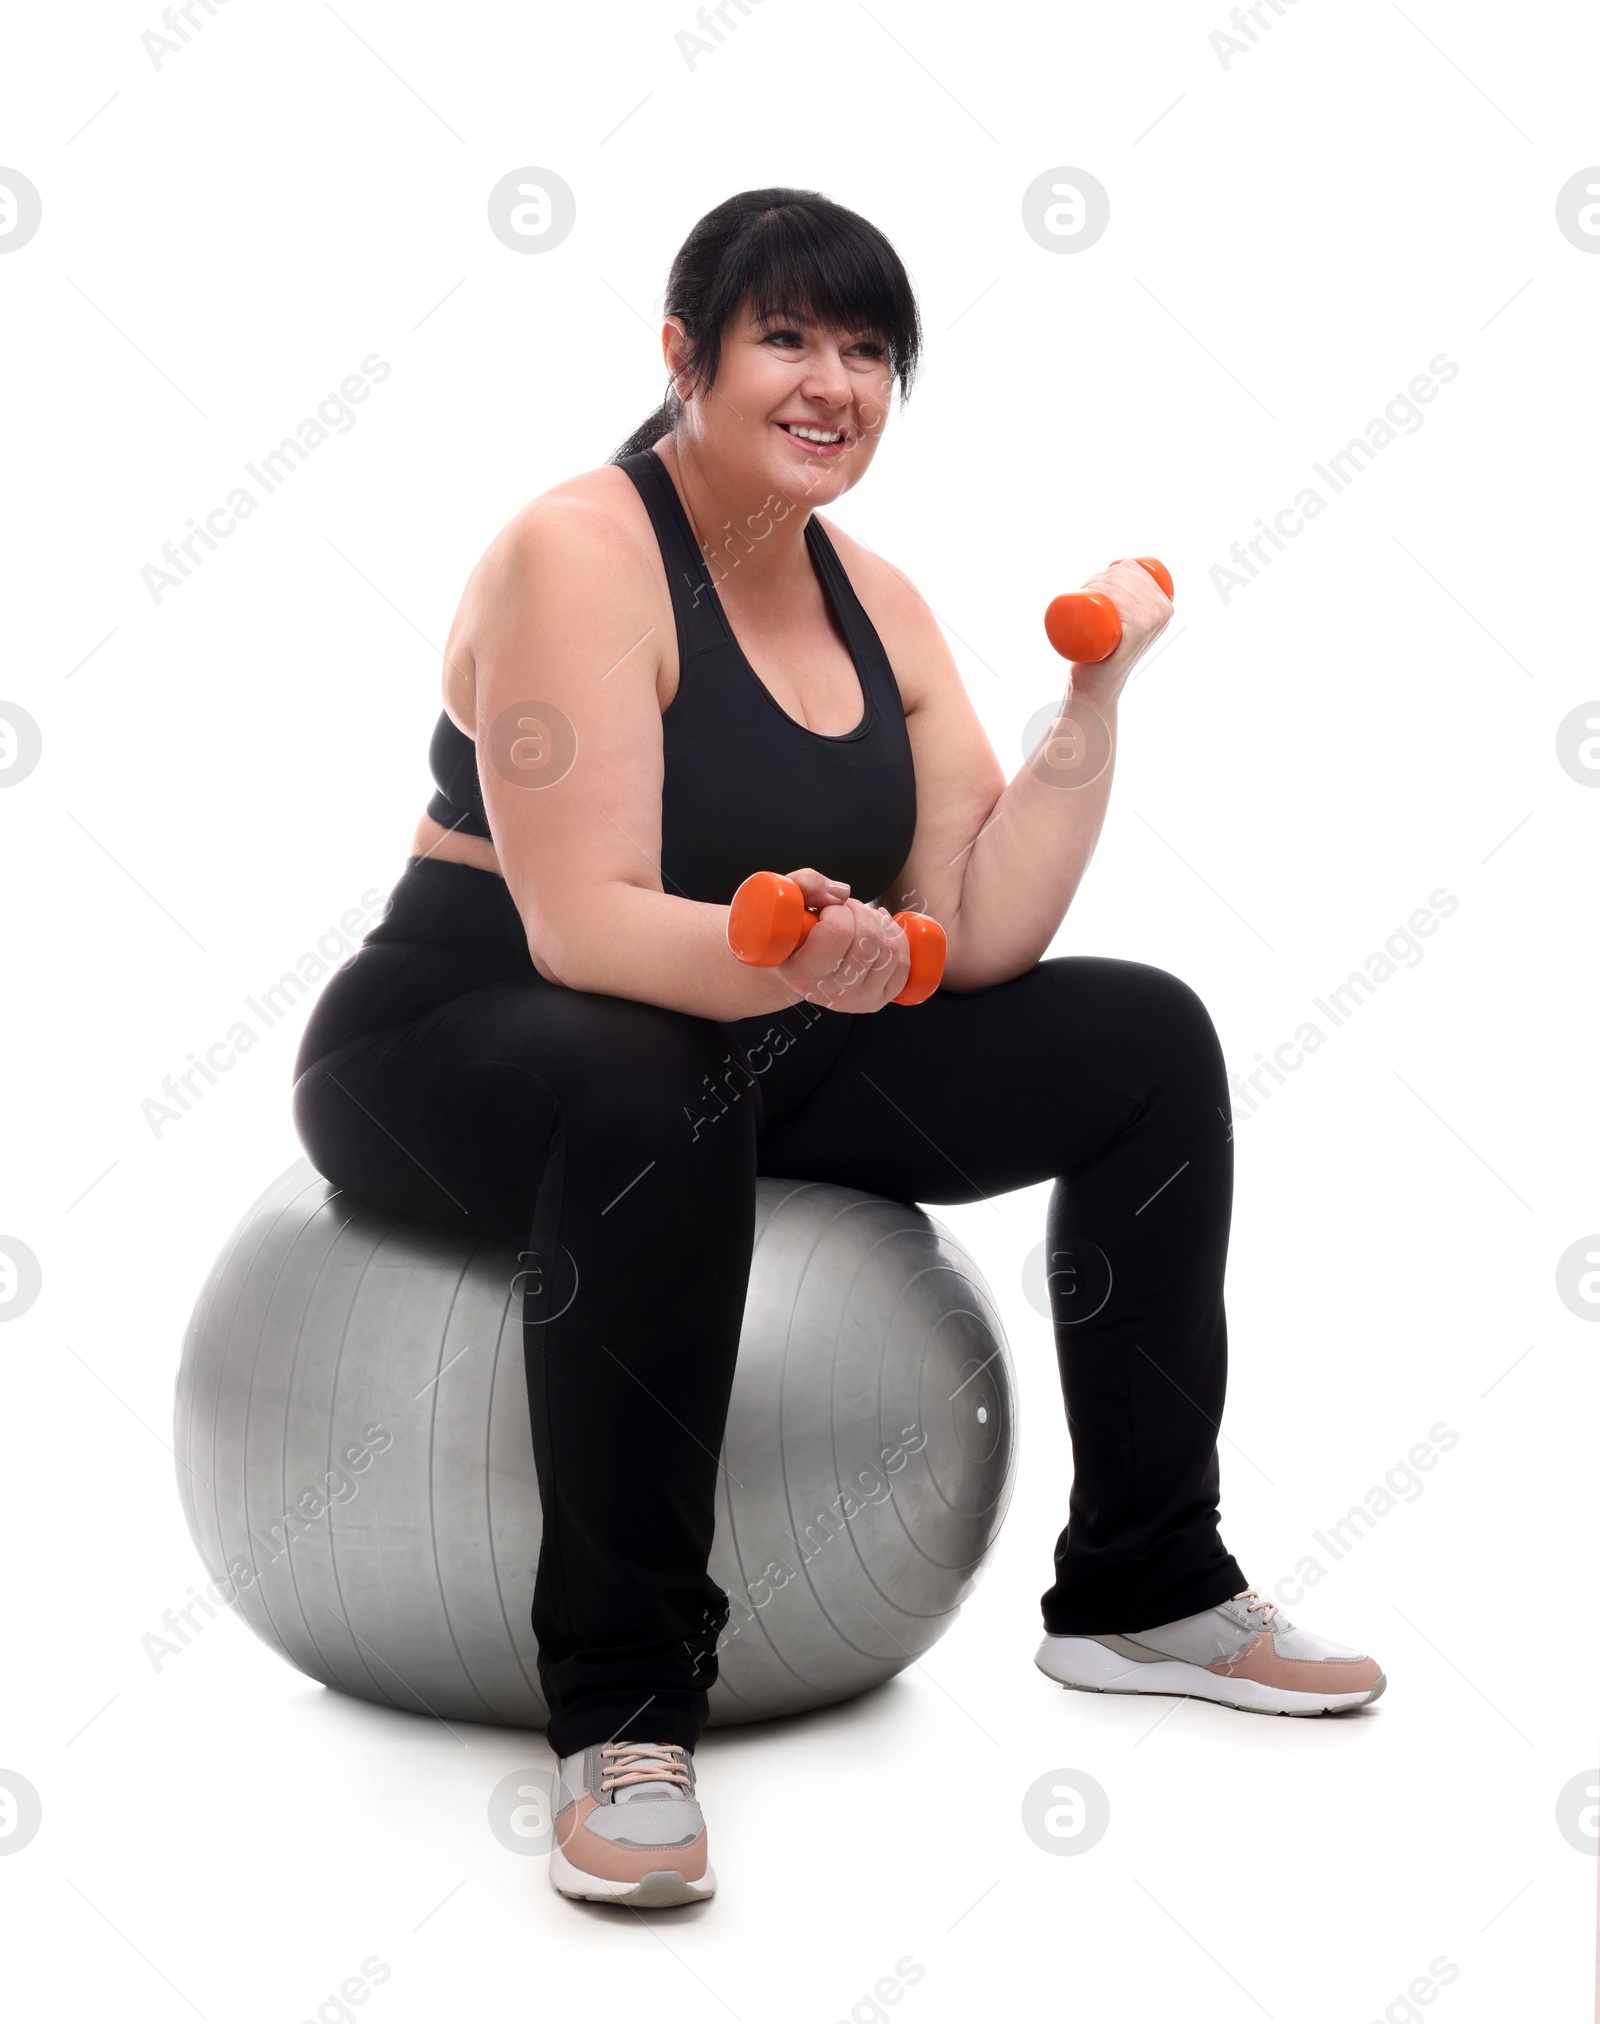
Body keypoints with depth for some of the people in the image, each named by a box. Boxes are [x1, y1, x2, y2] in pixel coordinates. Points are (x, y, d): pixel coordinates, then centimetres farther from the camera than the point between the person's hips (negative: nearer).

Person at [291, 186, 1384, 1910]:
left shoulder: (874, 603, 5)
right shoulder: (582, 554, -17)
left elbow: (978, 941, -2)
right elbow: (582, 923, -27)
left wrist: (1094, 697, -8)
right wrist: (776, 956, -46)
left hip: (748, 1047, 8)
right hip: (457, 1052, -7)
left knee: (1147, 1041, -1)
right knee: (653, 1093, -42)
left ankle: (1143, 1591, 7)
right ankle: (622, 1718, -31)